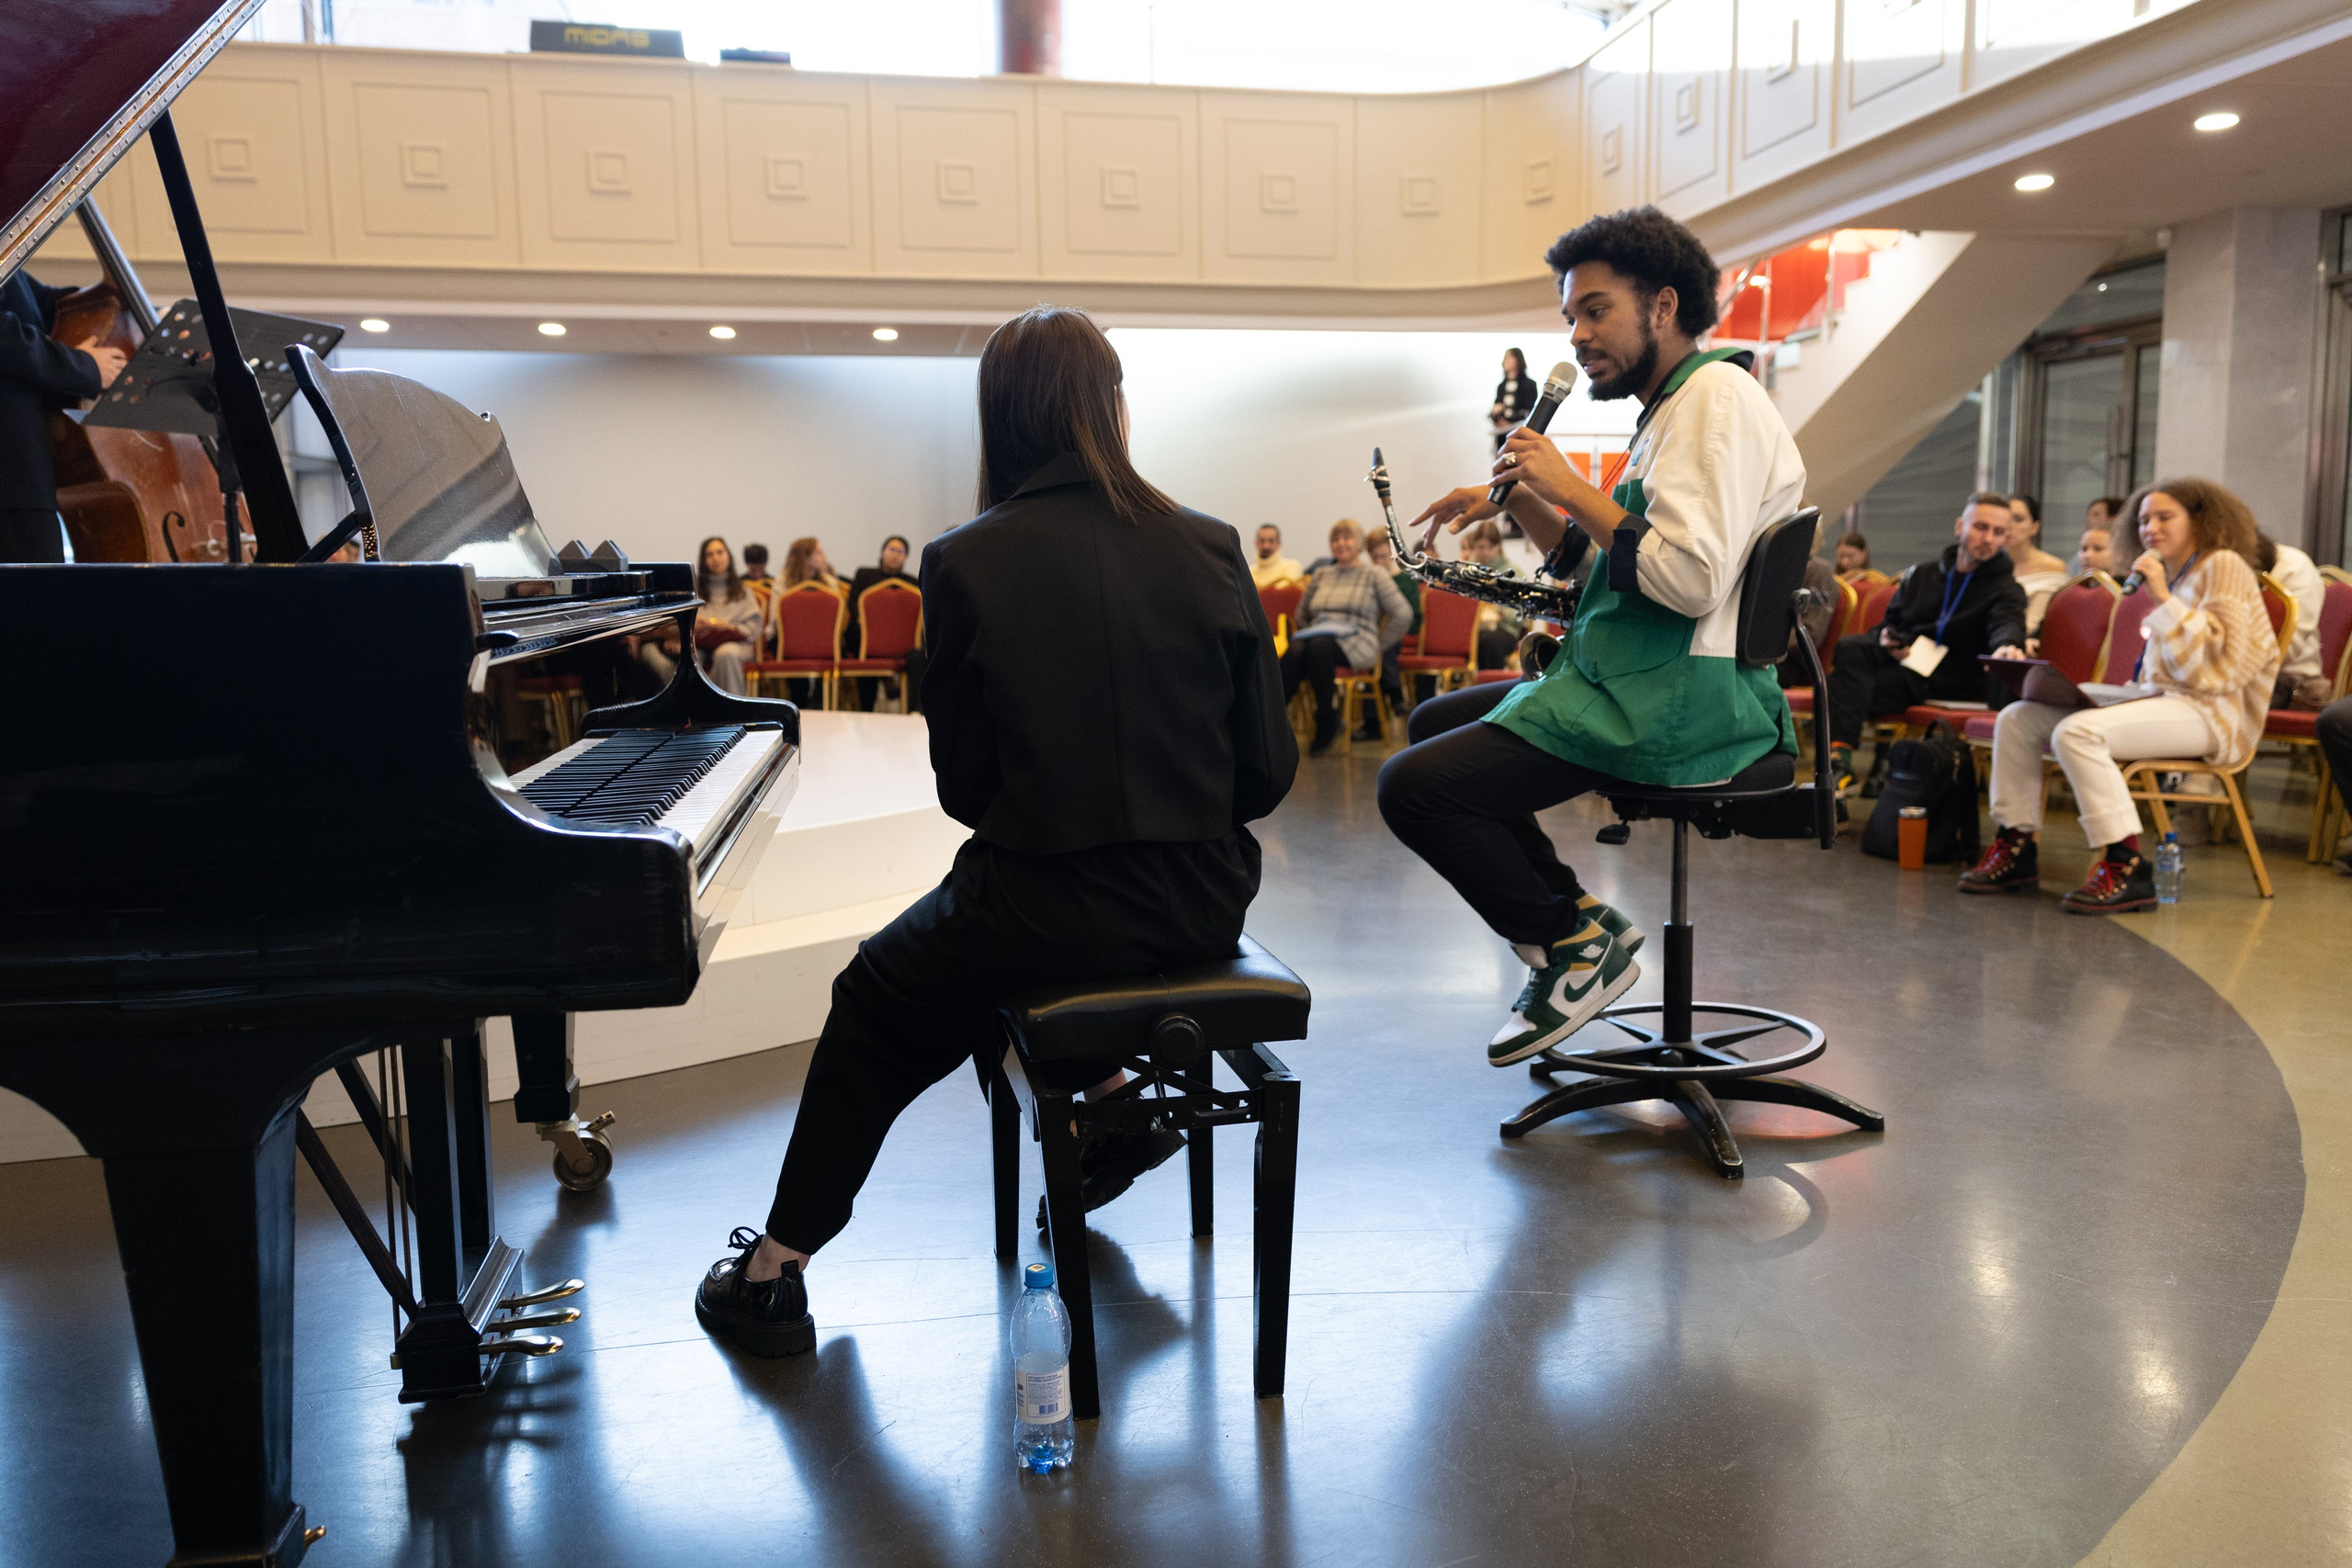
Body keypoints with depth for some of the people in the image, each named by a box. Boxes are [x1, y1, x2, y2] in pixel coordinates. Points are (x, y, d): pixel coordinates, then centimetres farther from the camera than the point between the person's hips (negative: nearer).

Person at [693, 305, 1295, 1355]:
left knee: (875, 997, 25)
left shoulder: (965, 565, -9)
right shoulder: (1208, 550, -3)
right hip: (1200, 905, 4)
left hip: (1050, 901, -3)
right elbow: (1268, 770, 0)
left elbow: (964, 782, -3)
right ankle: (1111, 1109, 27)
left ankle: (777, 1268, 30)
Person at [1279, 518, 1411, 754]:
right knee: (1295, 650, -35)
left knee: (1320, 644, -39)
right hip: (1316, 634, 3)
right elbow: (1302, 616, 31)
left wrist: (1379, 646, 0)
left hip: (1355, 642, -3)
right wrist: (1310, 631, 13)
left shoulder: (1374, 575, 10)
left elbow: (1403, 614, 2)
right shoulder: (1321, 576, 23)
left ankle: (1327, 724, -31)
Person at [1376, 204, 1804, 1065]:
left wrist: (1575, 490, -17)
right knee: (1433, 722, 22)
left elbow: (1690, 579, -25)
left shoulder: (1717, 396, -13)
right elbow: (1602, 559, 24)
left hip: (1683, 699, -11)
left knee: (1414, 786, -18)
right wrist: (1517, 497, 11)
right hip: (1643, 681, 11)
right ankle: (1576, 919, 13)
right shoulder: (1674, 407, 20)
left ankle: (1576, 945, -2)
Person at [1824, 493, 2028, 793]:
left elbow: (2007, 622, -17)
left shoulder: (2006, 589, 5)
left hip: (1948, 679, -5)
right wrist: (1885, 638, -1)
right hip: (1903, 659, 5)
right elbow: (1890, 621, 26)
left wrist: (2007, 646, -43)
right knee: (1851, 648, -30)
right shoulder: (1921, 574, 20)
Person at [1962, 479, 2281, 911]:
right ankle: (2016, 848, -2)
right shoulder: (2171, 574, 22)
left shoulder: (2223, 566, -4)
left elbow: (2217, 665, -17)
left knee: (2076, 732, -33)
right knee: (2017, 718, -3)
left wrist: (2163, 599, -18)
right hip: (2162, 700, 9)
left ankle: (2127, 870, -31)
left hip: (2210, 713, -9)